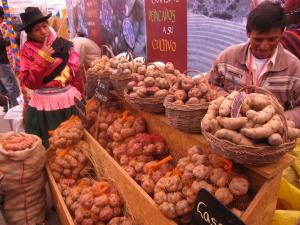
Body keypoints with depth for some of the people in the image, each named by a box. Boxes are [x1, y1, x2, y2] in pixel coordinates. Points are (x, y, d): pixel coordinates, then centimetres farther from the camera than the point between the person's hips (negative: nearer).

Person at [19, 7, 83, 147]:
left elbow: (76, 72, 5)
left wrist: (78, 96, 4)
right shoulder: (27, 50, -3)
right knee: (49, 144, 10)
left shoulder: (63, 44, 0)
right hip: (45, 104, -1)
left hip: (70, 100, 2)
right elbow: (29, 82, -12)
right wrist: (42, 57, -18)